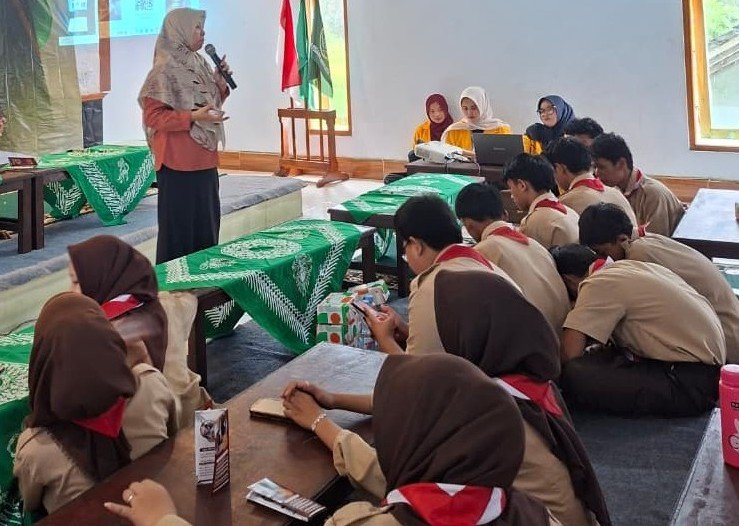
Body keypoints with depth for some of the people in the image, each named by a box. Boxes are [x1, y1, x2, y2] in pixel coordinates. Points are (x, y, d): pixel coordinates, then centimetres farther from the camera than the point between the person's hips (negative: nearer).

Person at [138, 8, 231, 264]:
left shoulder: (199, 64, 11)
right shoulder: (164, 71, -12)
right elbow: (153, 117, -16)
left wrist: (220, 84, 3)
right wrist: (192, 117, -24)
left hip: (204, 160, 8)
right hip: (178, 163, -8)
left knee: (206, 222, 13)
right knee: (180, 224, -2)